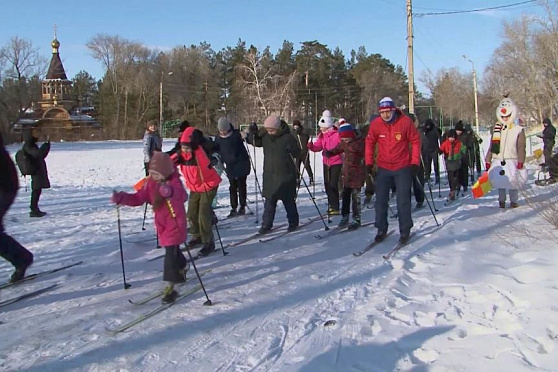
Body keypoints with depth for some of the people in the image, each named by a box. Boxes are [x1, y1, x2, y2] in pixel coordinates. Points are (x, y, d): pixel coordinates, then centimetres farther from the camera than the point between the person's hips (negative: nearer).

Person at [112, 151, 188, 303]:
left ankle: (170, 287, -5)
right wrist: (121, 198, -12)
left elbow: (182, 196, -45)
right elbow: (139, 198, 4)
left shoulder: (174, 182, -23)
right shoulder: (151, 183, 0)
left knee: (171, 253, -10)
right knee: (172, 250, 23)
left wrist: (169, 191, -67)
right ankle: (182, 268, 50)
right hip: (161, 225, 7)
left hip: (175, 224, -7)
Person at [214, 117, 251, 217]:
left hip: (241, 164, -4)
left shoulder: (236, 134, -8)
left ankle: (242, 207, 12)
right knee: (233, 187, 6)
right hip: (230, 166, 4)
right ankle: (234, 208, 12)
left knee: (241, 185, 2)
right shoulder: (218, 139, 5)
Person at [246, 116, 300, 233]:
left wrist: (292, 150, -31)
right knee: (269, 200, 8)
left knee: (288, 200, 7)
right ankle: (266, 224, 16)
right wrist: (253, 132, -3)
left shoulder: (288, 138, -11)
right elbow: (255, 141, 15)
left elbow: (297, 153, -10)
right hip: (269, 175, 4)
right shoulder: (265, 137, 1)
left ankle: (293, 222, 24)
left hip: (286, 175, -4)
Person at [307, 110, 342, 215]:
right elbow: (318, 146, -3)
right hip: (326, 162, 7)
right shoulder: (322, 135, 3)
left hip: (336, 162, -7)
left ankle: (335, 207, 0)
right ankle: (331, 205, 28)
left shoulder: (336, 135, -17)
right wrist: (311, 146, -22)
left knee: (333, 185, -9)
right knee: (327, 184, 14)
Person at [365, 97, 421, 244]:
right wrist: (369, 162, 2)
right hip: (383, 168, 2)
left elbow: (415, 141, -4)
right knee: (381, 200, 5)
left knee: (403, 201, 1)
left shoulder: (405, 121, -12)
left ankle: (405, 231, 14)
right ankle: (381, 230, 18)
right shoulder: (375, 124, -6)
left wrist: (415, 163, -7)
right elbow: (370, 143, 6)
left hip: (403, 168, -2)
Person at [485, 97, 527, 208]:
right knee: (500, 182, 4)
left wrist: (520, 162, -12)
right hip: (498, 161, 2)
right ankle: (501, 201, 14)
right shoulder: (496, 130, 10)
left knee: (513, 182, -2)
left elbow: (521, 148, -3)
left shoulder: (518, 130, 2)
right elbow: (492, 147, 11)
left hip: (512, 161, -2)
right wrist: (488, 161, 6)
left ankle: (513, 201, 9)